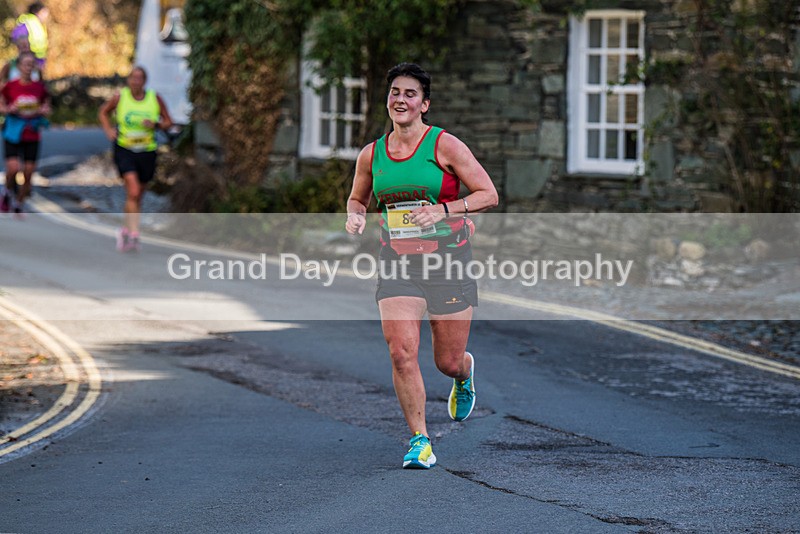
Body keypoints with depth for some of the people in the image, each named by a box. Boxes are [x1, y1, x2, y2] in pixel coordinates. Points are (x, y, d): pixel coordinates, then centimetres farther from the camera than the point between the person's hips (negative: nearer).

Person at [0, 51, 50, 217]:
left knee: (29, 172, 2)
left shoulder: (39, 88, 1)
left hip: (32, 136, 2)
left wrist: (42, 111, -10)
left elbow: (46, 108, 12)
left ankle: (18, 204, 21)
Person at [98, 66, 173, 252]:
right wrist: (108, 130, -2)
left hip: (147, 151, 3)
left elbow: (168, 121, 7)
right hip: (124, 150, -3)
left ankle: (126, 230, 34)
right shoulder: (119, 97, -3)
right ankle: (134, 234, -22)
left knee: (138, 196, 13)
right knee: (133, 191, -20)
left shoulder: (155, 99, -1)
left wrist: (155, 124, -13)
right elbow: (104, 112, 14)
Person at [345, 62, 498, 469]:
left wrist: (443, 209, -21)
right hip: (397, 263, 2)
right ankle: (419, 440, -3)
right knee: (401, 354, -15)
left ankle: (464, 374, 44)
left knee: (449, 362, 5)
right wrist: (355, 216, 0)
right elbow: (357, 198, 23)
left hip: (447, 261, -2)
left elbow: (489, 195, -7)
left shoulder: (444, 145, -6)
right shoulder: (371, 155, 6)